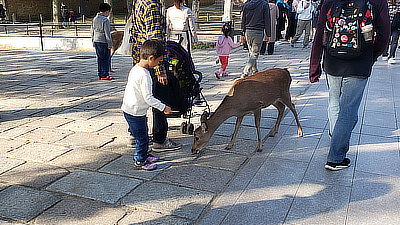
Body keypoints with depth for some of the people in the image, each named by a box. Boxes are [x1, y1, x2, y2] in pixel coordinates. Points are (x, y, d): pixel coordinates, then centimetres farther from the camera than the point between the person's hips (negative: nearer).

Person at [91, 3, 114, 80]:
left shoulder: (95, 19, 10)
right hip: (103, 42, -8)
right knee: (106, 58, -2)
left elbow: (92, 31, 17)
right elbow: (107, 33, -16)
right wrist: (110, 45, -12)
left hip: (96, 41, 8)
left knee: (99, 58, 13)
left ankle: (100, 74, 17)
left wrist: (93, 41, 25)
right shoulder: (105, 20, -14)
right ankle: (104, 75, -1)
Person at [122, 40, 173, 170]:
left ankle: (144, 155, 39)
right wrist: (163, 107, -17)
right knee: (142, 138, 6)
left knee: (142, 136, 24)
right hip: (136, 113, -10)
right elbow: (148, 98, -26)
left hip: (128, 109, 10)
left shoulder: (135, 68, 4)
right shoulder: (144, 75, -26)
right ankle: (140, 161, 21)